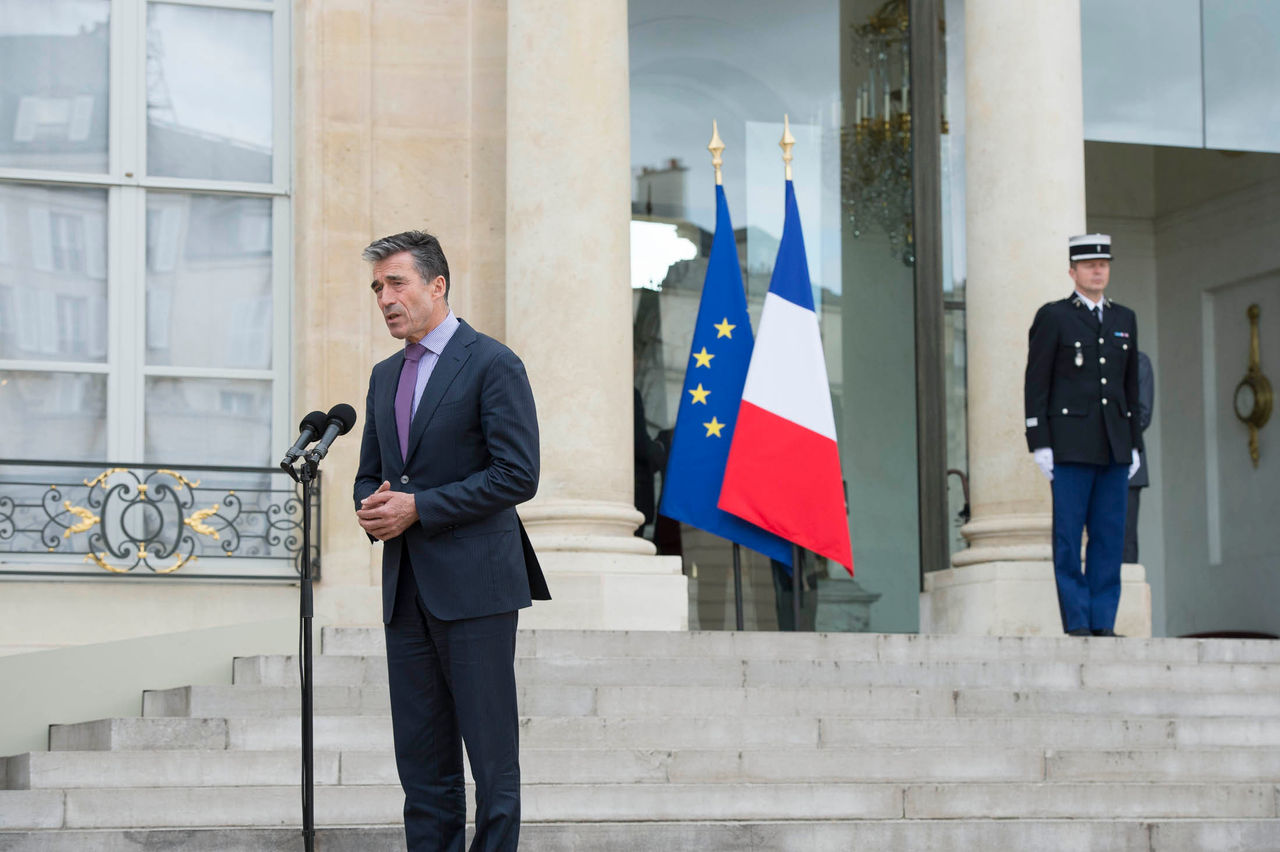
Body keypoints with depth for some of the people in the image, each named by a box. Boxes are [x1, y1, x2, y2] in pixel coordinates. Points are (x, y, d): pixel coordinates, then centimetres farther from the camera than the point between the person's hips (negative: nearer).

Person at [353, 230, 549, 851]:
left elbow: (517, 474, -13)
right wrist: (371, 506, 1)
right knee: (421, 759, 7)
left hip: (473, 586, -7)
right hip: (407, 590, 7)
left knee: (492, 756, -3)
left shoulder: (493, 365, -6)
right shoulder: (385, 376, 18)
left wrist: (418, 508, -15)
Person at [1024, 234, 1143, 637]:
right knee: (1068, 537, -4)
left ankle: (1103, 623, 6)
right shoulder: (1052, 317, 1)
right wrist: (1040, 445, -9)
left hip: (1114, 448, 5)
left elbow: (1130, 387, 18)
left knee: (1110, 535, 2)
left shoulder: (1124, 319, 15)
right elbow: (1036, 384, -2)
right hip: (1070, 446, -4)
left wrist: (1134, 444, 12)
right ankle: (1077, 623, -1)